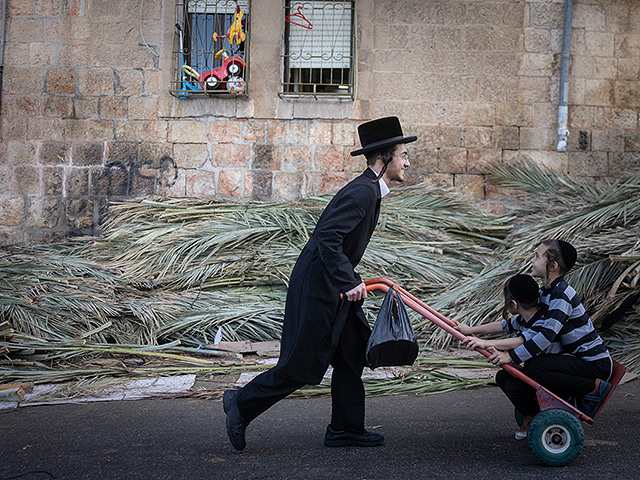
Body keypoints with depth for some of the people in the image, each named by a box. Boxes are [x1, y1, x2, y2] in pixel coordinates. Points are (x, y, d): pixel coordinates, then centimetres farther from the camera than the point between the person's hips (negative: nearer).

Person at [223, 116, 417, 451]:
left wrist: (352, 280, 20)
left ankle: (346, 430, 21)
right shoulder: (362, 192, -19)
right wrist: (348, 282, -28)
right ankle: (241, 404, 13)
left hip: (334, 285, 11)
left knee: (352, 354, 12)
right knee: (302, 364, -2)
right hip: (318, 286, -11)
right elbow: (328, 237, -28)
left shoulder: (370, 190, 13)